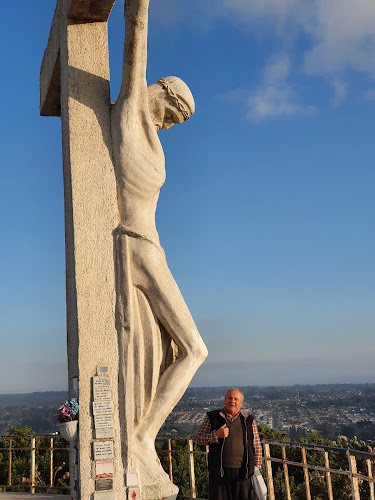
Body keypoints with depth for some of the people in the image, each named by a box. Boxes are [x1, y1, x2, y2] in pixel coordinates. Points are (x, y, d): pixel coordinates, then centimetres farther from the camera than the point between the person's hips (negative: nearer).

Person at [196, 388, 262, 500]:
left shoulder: (248, 420, 9)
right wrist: (216, 435, -12)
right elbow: (198, 438, 5)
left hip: (242, 472, 1)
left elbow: (257, 448, 13)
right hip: (218, 472, -1)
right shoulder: (212, 418, 6)